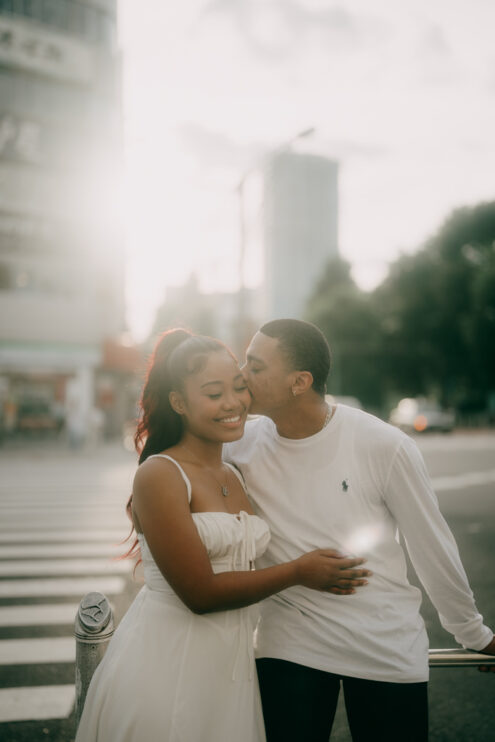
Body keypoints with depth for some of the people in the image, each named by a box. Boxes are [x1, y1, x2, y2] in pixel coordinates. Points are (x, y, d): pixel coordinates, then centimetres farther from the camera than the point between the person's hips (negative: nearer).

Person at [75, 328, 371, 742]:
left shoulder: (236, 478, 10)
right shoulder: (159, 475, -14)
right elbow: (200, 593, -17)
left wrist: (323, 574, -1)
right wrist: (298, 572, -8)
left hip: (230, 668, 7)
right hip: (164, 667, -7)